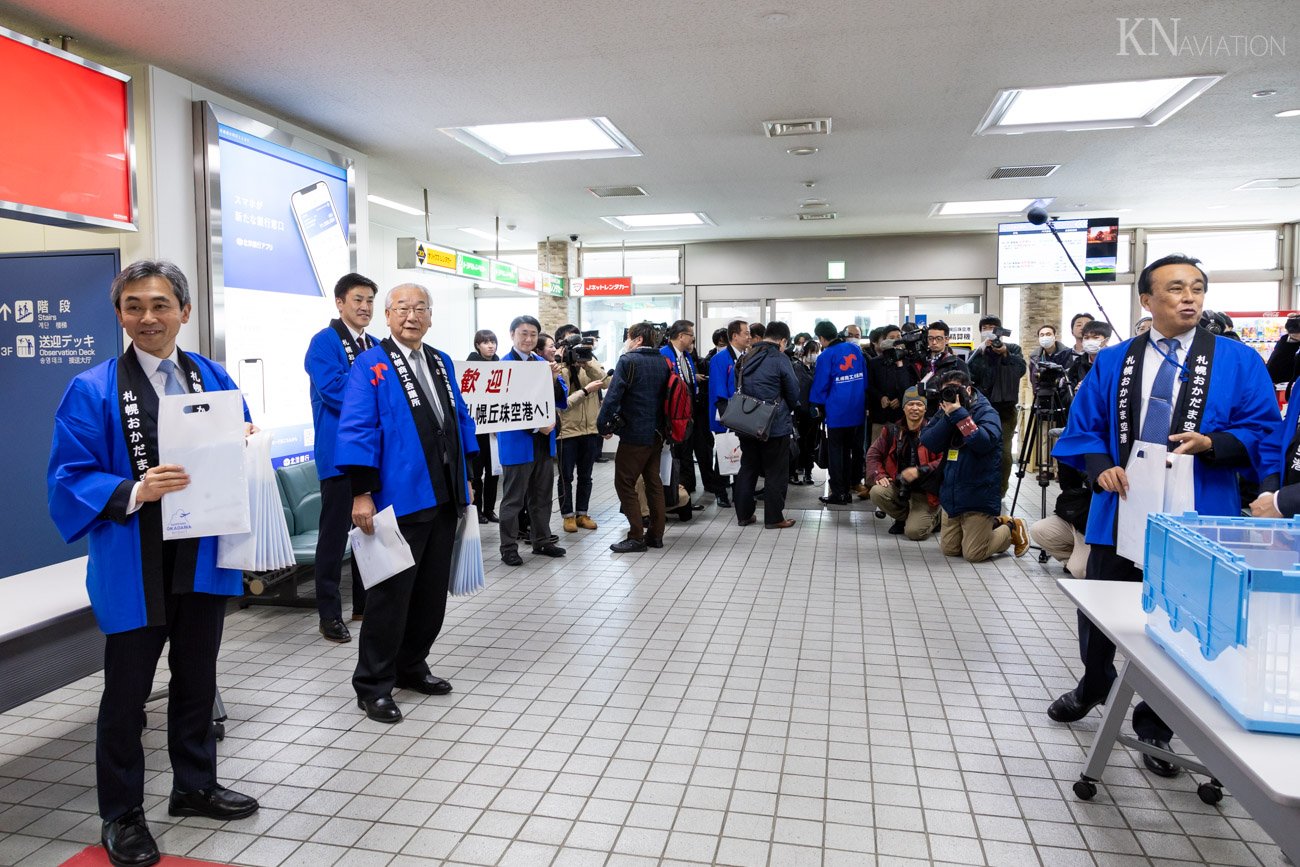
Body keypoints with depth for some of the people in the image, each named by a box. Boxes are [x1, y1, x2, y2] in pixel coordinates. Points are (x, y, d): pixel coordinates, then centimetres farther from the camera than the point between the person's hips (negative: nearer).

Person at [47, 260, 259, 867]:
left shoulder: (213, 378, 4)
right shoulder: (93, 391, -8)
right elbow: (70, 478, -10)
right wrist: (133, 492, -26)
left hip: (204, 558, 4)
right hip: (134, 566, -4)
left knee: (197, 680, 19)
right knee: (127, 692, 10)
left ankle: (195, 787, 38)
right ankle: (121, 815, 29)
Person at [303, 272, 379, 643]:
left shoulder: (374, 345, 15)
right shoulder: (325, 341, -7)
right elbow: (333, 389, -19)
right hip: (340, 452, -7)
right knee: (335, 533, 0)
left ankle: (366, 603, 25)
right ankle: (329, 614, 10)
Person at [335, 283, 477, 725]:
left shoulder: (442, 363, 13)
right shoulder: (370, 365, -6)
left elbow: (461, 421, 18)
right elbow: (357, 431, -12)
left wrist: (466, 478, 16)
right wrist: (362, 493, -18)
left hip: (444, 498, 7)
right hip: (399, 500, -7)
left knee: (432, 590, 14)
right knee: (391, 593, 0)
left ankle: (412, 666, 31)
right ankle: (373, 686, 14)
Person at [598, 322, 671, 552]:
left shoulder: (628, 360, -10)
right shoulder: (663, 362, 10)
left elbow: (614, 395, -17)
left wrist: (603, 425, -9)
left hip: (634, 432, -7)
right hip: (657, 432, 7)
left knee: (625, 483, 0)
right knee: (653, 482, 14)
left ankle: (636, 537, -2)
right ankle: (656, 535, 18)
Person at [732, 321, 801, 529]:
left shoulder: (746, 358, 7)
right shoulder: (779, 359, -11)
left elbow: (738, 388, 12)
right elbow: (793, 393, -5)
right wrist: (788, 408, 15)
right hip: (775, 425, -6)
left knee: (747, 468, 14)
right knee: (775, 472, 4)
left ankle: (743, 514, 19)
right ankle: (774, 518, 9)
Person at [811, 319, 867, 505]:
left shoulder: (826, 356, -13)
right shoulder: (855, 349, 5)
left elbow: (821, 385, -9)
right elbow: (865, 378, 10)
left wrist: (820, 406, 6)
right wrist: (863, 402, 18)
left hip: (836, 410, -6)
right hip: (857, 410, 6)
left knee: (835, 450, 3)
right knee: (848, 449, 15)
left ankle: (838, 493, 2)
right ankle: (846, 490, 23)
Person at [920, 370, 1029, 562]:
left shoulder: (986, 412, -9)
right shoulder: (945, 412, 6)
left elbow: (984, 442, -28)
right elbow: (928, 442, -7)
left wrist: (959, 414, -26)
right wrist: (948, 418, -18)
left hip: (979, 497, -6)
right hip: (951, 496, 7)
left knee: (974, 554, -4)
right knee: (949, 549, 13)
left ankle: (1012, 529, 21)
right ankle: (995, 524, 31)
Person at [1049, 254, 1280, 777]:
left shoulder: (1238, 362, 1)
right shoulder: (1113, 362, 6)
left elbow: (1264, 434, -1)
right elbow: (1082, 428, 7)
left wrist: (1210, 443, -19)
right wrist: (1101, 466, -12)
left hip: (1194, 523, -2)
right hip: (1121, 514, 2)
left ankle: (1155, 725, 31)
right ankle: (1094, 686, 45)